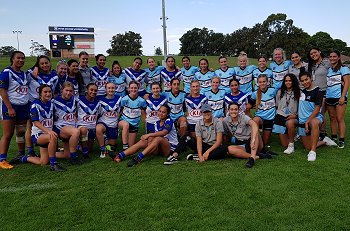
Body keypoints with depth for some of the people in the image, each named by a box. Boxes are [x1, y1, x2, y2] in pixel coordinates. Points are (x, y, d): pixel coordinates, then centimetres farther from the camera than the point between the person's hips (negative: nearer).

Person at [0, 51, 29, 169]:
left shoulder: (24, 74, 14)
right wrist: (10, 108, -18)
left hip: (24, 106, 6)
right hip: (10, 106, -6)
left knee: (21, 132, 11)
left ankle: (21, 155, 24)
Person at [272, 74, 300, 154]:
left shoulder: (298, 93, 1)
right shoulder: (280, 92, 11)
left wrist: (295, 115, -14)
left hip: (292, 117, -3)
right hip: (281, 116, 3)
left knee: (290, 123, -43)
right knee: (284, 145, 0)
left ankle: (291, 145, -22)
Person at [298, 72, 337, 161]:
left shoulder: (318, 92, -8)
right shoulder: (303, 91, 11)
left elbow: (316, 110, -15)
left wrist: (307, 122, -21)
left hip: (314, 118, -6)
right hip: (302, 121, 6)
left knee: (314, 123, -45)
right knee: (308, 146, 4)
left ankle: (313, 151, -41)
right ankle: (324, 141, 33)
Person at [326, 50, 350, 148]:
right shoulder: (328, 69, 16)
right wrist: (324, 95, 8)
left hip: (339, 97, -5)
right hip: (329, 97, 5)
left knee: (339, 119, -7)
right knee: (332, 118, 8)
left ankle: (342, 140, -3)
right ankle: (333, 138, 16)